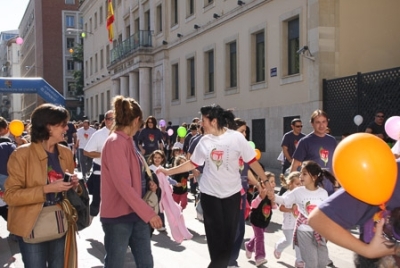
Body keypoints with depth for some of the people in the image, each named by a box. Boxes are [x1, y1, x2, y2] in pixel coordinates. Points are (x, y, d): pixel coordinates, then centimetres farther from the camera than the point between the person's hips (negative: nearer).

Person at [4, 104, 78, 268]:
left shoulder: (66, 153, 5)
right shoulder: (22, 154, -14)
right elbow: (10, 195, -16)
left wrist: (73, 184, -5)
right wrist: (47, 189, -25)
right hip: (33, 227, -5)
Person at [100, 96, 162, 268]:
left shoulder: (127, 141, 11)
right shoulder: (115, 142, -17)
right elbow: (123, 185, -24)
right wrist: (148, 212, -22)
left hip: (136, 213, 9)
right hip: (118, 216, -9)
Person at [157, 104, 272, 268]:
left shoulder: (236, 137, -11)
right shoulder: (205, 141, -4)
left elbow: (252, 161, -7)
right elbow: (192, 164, 4)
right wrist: (168, 171, 2)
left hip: (232, 192, -1)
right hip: (209, 193, 1)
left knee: (229, 231, 6)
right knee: (215, 231, 4)